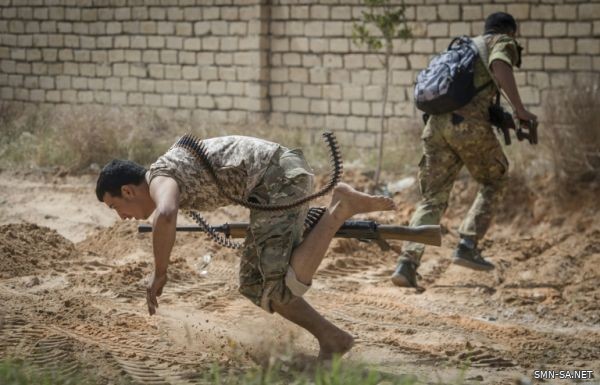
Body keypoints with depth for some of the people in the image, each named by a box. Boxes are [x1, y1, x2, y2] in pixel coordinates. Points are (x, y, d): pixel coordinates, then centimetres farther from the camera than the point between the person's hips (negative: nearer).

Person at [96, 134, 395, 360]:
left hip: (280, 177, -10)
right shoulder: (177, 171, 23)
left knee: (279, 284, -16)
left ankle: (340, 208, -14)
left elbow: (165, 216, -32)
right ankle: (331, 340, 8)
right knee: (255, 285, 10)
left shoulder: (159, 178, -8)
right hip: (282, 178, 10)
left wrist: (159, 274, -18)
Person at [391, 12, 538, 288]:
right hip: (469, 123, -6)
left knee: (433, 198, 8)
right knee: (494, 181, 17)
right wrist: (519, 110, -9)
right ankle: (467, 245, 4)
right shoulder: (502, 42, 13)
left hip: (436, 123, 6)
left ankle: (407, 262, -8)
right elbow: (500, 66, -11)